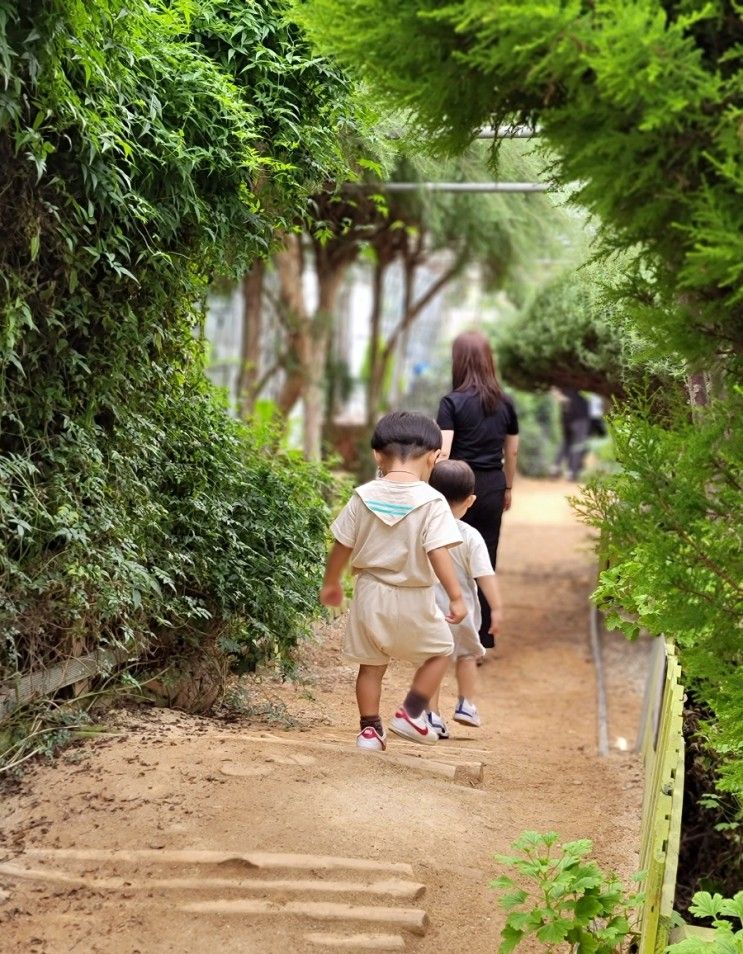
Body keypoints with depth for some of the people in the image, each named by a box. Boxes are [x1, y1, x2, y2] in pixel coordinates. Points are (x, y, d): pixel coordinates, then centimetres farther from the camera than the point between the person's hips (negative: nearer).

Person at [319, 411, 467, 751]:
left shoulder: (363, 497, -4)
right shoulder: (432, 502, -15)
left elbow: (341, 546, 2)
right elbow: (438, 554, -21)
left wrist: (330, 583, 17)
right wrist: (456, 597, -15)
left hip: (371, 594, 3)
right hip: (414, 599, -3)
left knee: (371, 664, 16)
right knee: (440, 650, 19)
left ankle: (370, 729, 18)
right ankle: (411, 713, 12)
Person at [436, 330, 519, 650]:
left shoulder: (452, 402, -10)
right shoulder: (505, 403, 4)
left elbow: (443, 452, -15)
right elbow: (512, 450, 12)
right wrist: (509, 488, 24)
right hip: (492, 487, 4)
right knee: (485, 561, 10)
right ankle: (482, 639, 15)